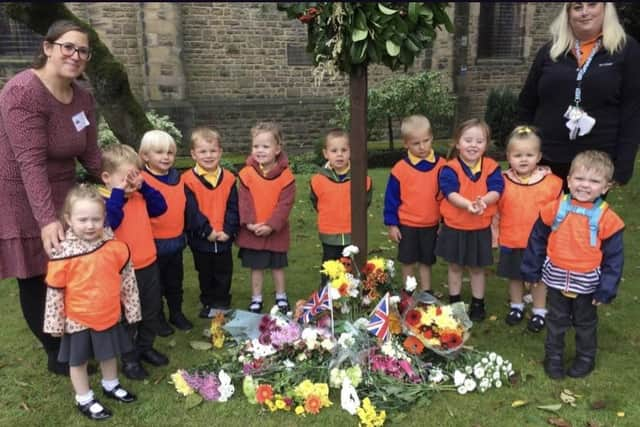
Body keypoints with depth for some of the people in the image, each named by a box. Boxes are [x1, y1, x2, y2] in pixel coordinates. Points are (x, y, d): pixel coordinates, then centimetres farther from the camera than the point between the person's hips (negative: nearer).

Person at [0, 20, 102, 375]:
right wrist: (47, 219, -35)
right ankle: (58, 355, 23)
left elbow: (91, 154, 6)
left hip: (60, 197, 7)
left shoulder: (83, 98, 2)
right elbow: (32, 163, -29)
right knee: (35, 282, 5)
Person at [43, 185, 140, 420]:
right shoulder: (63, 254, -21)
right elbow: (54, 292, -11)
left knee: (109, 353, 23)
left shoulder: (115, 248, -13)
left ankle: (110, 385, 48)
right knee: (78, 360, 16)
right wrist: (55, 323, -5)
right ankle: (84, 399, 36)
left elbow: (127, 279, -1)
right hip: (78, 320, -3)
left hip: (109, 315, 3)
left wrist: (131, 309, 4)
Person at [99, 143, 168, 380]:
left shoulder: (140, 197, 5)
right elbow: (110, 222, -34)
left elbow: (160, 207, 4)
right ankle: (129, 358, 25)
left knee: (152, 311, 20)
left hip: (149, 265, 7)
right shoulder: (105, 202, -17)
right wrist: (118, 193, -30)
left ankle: (145, 347, 39)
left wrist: (144, 186, -4)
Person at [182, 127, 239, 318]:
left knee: (224, 273, 13)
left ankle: (222, 304, 29)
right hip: (200, 239, -1)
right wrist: (207, 231, -16)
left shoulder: (229, 178, -3)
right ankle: (208, 304, 33)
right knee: (205, 274, 17)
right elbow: (191, 211, -13)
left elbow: (233, 208, -2)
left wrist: (228, 230, -12)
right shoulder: (188, 180, -10)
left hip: (224, 238, 1)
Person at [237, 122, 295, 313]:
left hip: (276, 231, 0)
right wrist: (249, 222, -19)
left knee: (278, 266, 15)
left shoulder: (286, 175, -11)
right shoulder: (246, 173, -8)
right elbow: (244, 201, -8)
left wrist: (271, 225, -19)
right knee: (256, 267, 12)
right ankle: (256, 299, 27)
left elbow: (285, 204, -13)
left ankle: (281, 297, 32)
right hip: (252, 231, 1)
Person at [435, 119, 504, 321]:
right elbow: (450, 193, -21)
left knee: (477, 267, 15)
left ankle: (478, 304, 31)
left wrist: (483, 201, -34)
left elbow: (496, 191, -13)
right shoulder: (450, 168, -10)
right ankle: (454, 302, 32)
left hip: (480, 228, 1)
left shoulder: (491, 167, -4)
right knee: (455, 266, 16)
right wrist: (468, 204, -38)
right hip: (454, 227, -1)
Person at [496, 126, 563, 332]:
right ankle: (516, 307, 38)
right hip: (511, 242, 2)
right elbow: (496, 211, 4)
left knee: (538, 278, 13)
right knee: (514, 276, 18)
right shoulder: (503, 182, -7)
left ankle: (539, 312, 31)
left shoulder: (552, 182, -11)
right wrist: (494, 234, 4)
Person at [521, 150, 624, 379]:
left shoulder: (607, 218, -15)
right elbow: (537, 240, -1)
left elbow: (614, 257, -8)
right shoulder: (555, 209, -11)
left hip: (587, 283, -1)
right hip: (556, 278, 1)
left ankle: (586, 357, 40)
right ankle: (553, 356, 35)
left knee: (586, 323, 20)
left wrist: (606, 289, -9)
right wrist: (531, 270, 3)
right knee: (556, 321, 17)